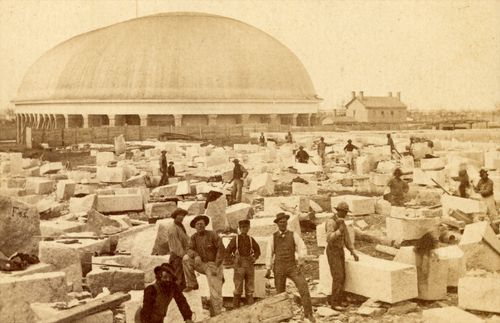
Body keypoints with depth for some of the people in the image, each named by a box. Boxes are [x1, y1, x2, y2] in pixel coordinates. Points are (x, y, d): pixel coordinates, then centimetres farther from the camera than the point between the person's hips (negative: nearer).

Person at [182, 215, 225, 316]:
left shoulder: (212, 234, -12)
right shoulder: (194, 237, 3)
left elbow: (221, 249, -16)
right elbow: (190, 249, -6)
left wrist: (216, 266, -22)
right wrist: (196, 256, -30)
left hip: (213, 266, -4)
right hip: (202, 264, 4)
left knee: (215, 294, -10)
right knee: (186, 258, -17)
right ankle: (192, 284, -7)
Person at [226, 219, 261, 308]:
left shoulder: (251, 240, 9)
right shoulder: (235, 239, 1)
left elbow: (258, 251, 22)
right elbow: (227, 252, 4)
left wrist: (254, 258, 6)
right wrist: (234, 259, -5)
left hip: (250, 266, 3)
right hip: (239, 267, -3)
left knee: (250, 290, 6)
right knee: (238, 290, -3)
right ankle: (236, 309, 3)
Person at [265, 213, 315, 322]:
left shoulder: (293, 235, 4)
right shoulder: (273, 237, 5)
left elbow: (302, 248, 0)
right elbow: (269, 253, 6)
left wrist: (300, 263, -11)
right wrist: (268, 269, 2)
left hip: (292, 266, -1)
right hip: (279, 267, 1)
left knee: (303, 287, -17)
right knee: (280, 293, 7)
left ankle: (308, 313, -13)